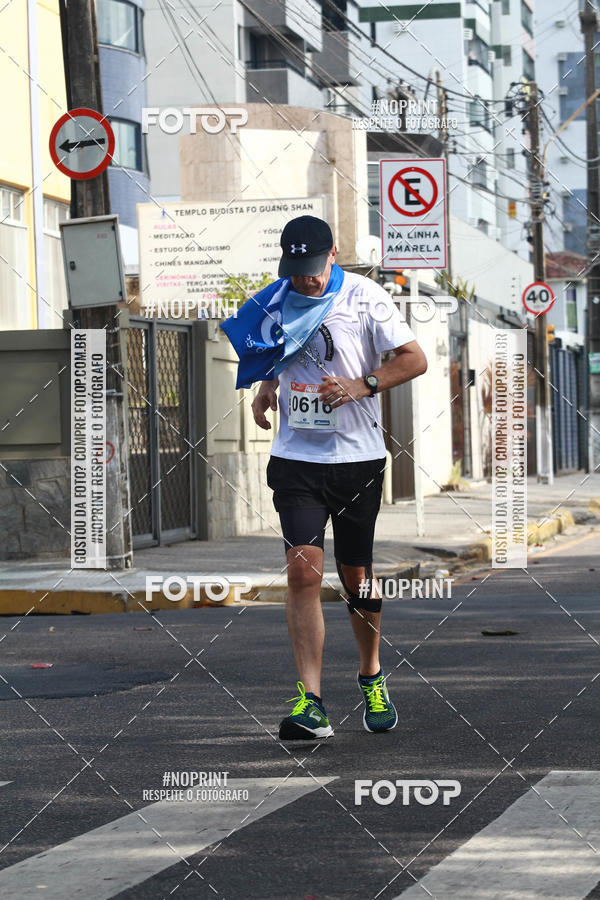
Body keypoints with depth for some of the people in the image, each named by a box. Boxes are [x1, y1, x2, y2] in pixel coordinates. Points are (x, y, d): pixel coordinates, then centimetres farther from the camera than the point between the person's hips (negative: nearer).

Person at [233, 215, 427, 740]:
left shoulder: (363, 296, -6)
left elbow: (415, 360, -5)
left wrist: (362, 386, -18)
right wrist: (266, 388, 6)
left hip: (357, 458, -2)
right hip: (296, 456, 2)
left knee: (356, 576, 7)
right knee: (303, 568, -13)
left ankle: (372, 677, 33)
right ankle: (311, 702, -16)